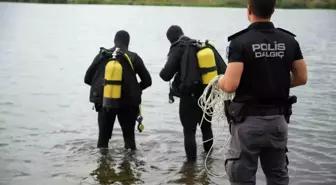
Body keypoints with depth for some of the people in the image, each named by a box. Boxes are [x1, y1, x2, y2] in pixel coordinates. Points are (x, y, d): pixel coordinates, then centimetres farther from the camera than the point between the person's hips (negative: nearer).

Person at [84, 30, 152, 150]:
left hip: (104, 103, 1)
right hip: (128, 103, -1)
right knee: (129, 136, 13)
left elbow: (87, 79, 6)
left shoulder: (101, 56, 1)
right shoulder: (134, 58, -3)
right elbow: (147, 81, 1)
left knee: (103, 136, 13)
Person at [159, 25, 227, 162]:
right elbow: (224, 71, 4)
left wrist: (163, 72, 5)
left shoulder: (178, 49, -8)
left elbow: (166, 75, -17)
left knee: (189, 131, 2)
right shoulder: (207, 46, 8)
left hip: (189, 98, -6)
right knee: (206, 127, 24)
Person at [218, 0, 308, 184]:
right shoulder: (289, 41, 0)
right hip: (278, 119, 5)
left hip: (249, 120, -4)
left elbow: (230, 85, -20)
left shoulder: (240, 42, -14)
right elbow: (301, 78, 6)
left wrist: (220, 81, 2)